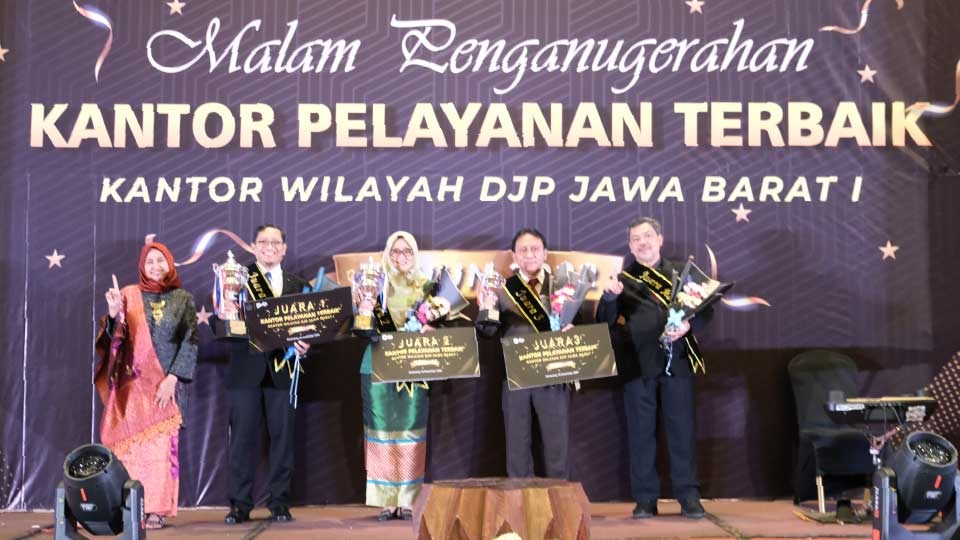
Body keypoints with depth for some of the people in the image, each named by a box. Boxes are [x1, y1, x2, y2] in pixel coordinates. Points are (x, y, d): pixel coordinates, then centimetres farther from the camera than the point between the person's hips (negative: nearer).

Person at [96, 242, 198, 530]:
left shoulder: (183, 299, 4)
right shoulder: (129, 295, 5)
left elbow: (190, 342, -1)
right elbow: (116, 336, 0)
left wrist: (172, 378, -11)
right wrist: (114, 314, -20)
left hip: (166, 382, -1)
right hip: (133, 381, 1)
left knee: (161, 442, -2)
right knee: (130, 442, -1)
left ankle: (156, 509, 1)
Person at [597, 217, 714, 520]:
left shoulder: (680, 273, 10)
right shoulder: (623, 279, 9)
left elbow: (704, 310, 7)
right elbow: (606, 322, 3)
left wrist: (688, 325, -14)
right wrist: (610, 297, -16)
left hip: (677, 361, 0)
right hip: (638, 364, 0)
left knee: (682, 429, 1)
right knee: (640, 432, 3)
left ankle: (689, 497, 8)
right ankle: (645, 499, 10)